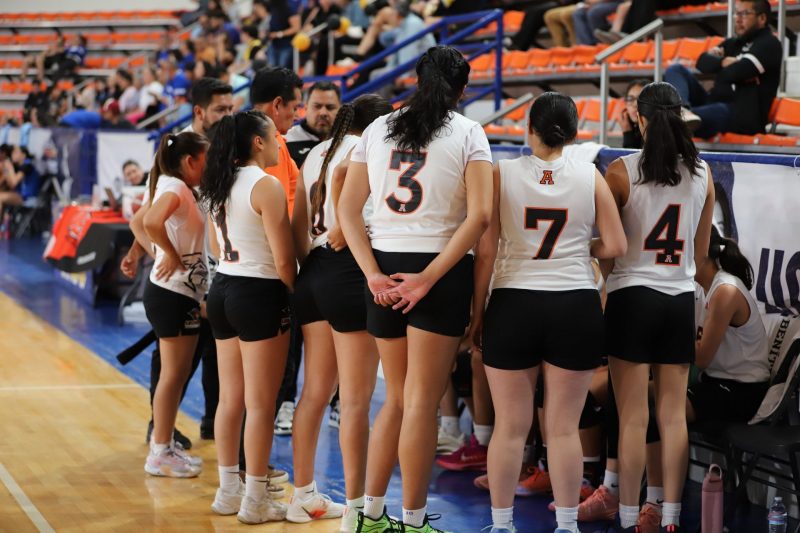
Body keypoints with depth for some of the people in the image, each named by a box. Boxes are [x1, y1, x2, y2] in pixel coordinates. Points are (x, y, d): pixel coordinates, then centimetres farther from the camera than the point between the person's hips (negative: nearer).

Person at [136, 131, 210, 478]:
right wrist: (171, 255, -21)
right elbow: (152, 222, -33)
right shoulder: (175, 186, -15)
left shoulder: (177, 188, 15)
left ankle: (165, 446, 21)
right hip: (172, 293, -10)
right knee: (173, 373, -5)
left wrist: (161, 255, 9)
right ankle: (160, 453, 1)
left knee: (178, 372, 14)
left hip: (184, 293, 10)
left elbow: (141, 225, 21)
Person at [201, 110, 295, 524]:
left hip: (223, 288, 8)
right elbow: (283, 260, -16)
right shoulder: (265, 185, -14)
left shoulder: (220, 186, 10)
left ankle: (229, 490, 21)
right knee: (260, 404, -1)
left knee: (230, 398, 14)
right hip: (259, 293, -8)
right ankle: (255, 500, 3)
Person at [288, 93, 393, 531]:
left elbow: (298, 223, 16)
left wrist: (307, 267, 19)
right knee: (356, 400, -5)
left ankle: (304, 496, 24)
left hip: (314, 270, 8)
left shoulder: (319, 151, 17)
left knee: (315, 392, 16)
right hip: (350, 269, -8)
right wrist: (344, 228, -14)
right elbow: (341, 174, -27)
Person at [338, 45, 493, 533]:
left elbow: (348, 210, 4)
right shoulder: (468, 133, -2)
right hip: (442, 273, -4)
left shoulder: (378, 129, 10)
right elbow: (479, 216, -14)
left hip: (385, 271, 4)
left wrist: (374, 275, -3)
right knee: (423, 402, 1)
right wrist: (428, 278, -14)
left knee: (397, 398, 17)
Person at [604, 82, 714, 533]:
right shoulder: (703, 174, 2)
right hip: (681, 299, 3)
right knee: (674, 415, 8)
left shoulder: (622, 171, -9)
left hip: (632, 295, -3)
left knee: (634, 417, 0)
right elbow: (701, 253, 11)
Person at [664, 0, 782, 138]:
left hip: (744, 114, -8)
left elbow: (738, 71, -14)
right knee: (675, 70, -4)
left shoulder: (770, 44, 1)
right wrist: (723, 62, -12)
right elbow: (703, 61, 8)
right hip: (715, 102, 8)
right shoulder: (732, 44, 24)